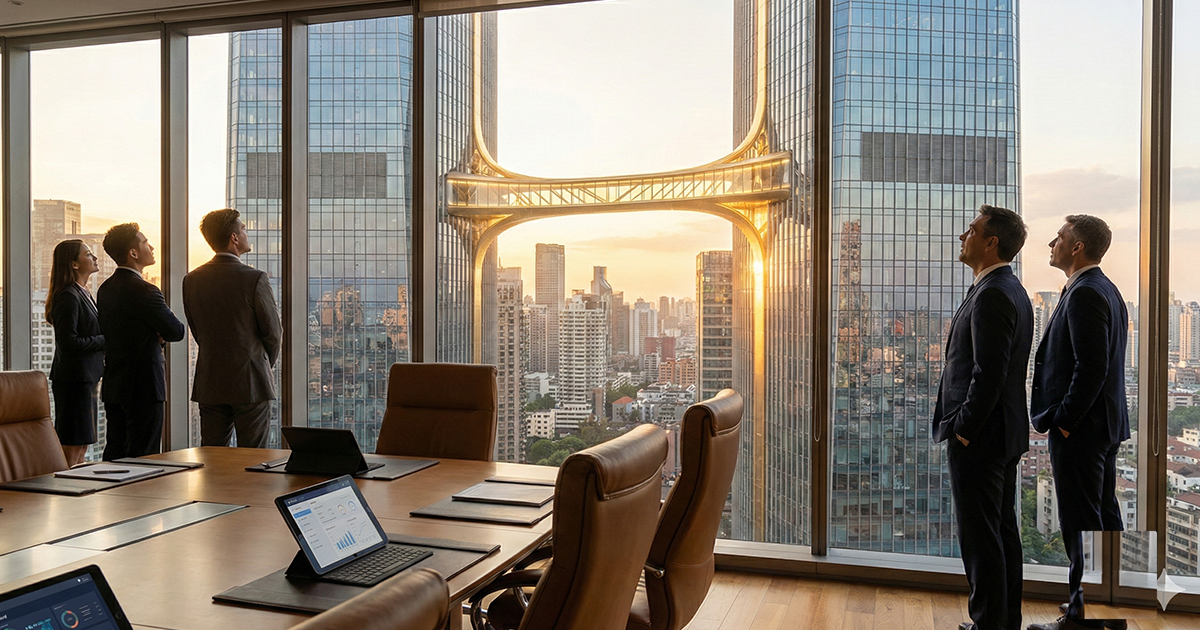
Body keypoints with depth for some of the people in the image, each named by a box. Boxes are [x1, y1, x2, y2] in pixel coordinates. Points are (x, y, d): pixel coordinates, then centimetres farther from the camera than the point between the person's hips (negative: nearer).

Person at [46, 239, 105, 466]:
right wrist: (106, 340, -14)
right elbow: (68, 343, -21)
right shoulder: (68, 297, -14)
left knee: (81, 446, 13)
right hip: (74, 379, -10)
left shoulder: (83, 294, 17)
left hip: (86, 377, 10)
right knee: (72, 447, -6)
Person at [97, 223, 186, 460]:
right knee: (143, 457, -2)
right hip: (143, 386, -9)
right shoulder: (144, 291, -19)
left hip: (112, 387, 9)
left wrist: (155, 336, 2)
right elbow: (177, 331, -15)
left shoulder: (105, 289, 9)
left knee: (114, 456, 16)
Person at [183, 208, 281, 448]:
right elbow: (273, 331, -6)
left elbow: (196, 331, 10)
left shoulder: (192, 280, 3)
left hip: (209, 384, 5)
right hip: (250, 383, -5)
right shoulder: (255, 279, -13)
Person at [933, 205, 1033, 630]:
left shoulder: (991, 295, -18)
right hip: (1006, 435, 11)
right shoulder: (1012, 290, 14)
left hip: (978, 436, -11)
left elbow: (989, 373, -24)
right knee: (1003, 530, 17)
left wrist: (963, 428, -16)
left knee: (980, 536, -2)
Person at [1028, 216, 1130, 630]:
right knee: (1104, 516, 17)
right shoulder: (1105, 290, 15)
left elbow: (1091, 368, -24)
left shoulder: (1084, 294, -17)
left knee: (1081, 522, -3)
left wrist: (1064, 420, -17)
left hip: (1079, 429, -11)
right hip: (1104, 425, 11)